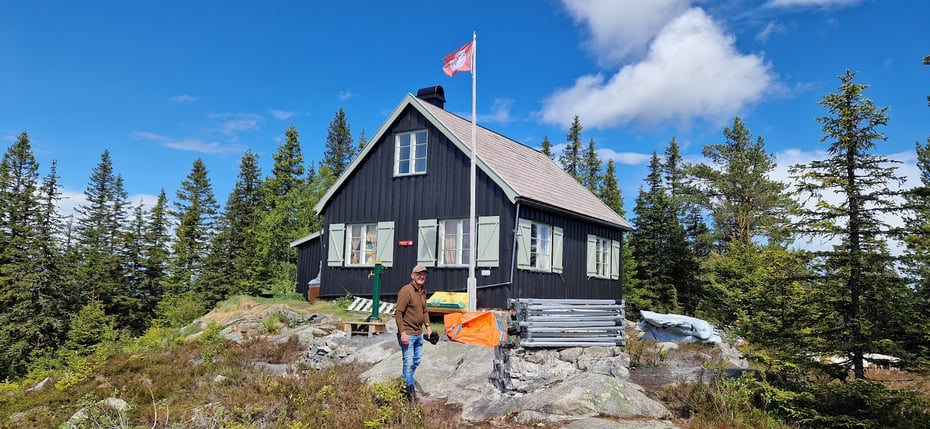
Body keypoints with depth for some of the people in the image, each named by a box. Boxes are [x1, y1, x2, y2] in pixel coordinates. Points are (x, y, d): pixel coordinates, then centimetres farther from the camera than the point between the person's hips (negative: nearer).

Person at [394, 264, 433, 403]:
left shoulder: (423, 291, 11)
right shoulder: (406, 290, -15)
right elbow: (398, 313, -18)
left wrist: (428, 326, 10)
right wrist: (403, 333, -21)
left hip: (419, 334, 9)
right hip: (408, 334, -9)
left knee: (416, 362, 17)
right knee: (409, 363, -3)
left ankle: (406, 384, 33)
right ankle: (410, 390, 8)